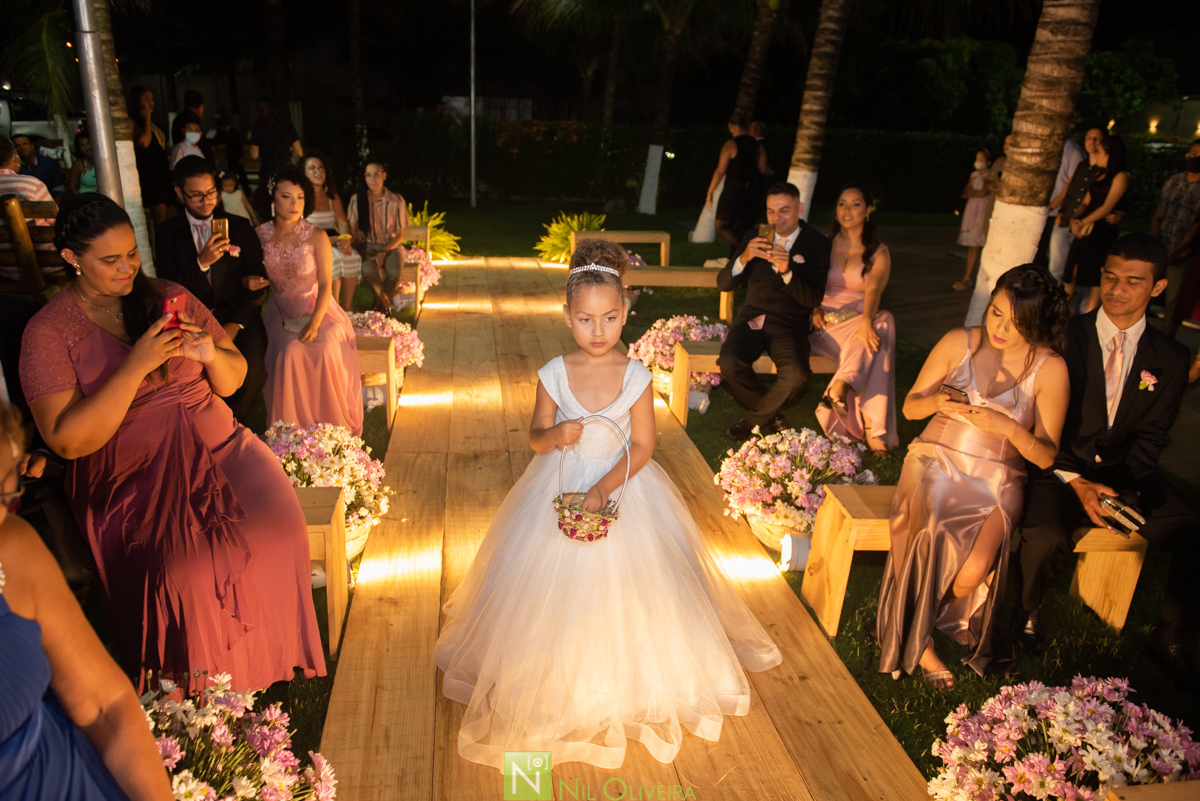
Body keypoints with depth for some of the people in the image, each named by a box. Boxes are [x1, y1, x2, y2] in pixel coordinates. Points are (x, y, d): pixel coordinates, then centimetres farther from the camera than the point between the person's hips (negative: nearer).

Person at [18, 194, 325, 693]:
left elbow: (233, 381, 12)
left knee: (277, 524, -23)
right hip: (132, 477, -3)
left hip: (216, 444, 4)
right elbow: (68, 441, -12)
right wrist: (137, 365, -21)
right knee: (188, 568, -29)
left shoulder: (169, 297, 9)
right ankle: (195, 687, -1)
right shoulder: (48, 332, -2)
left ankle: (266, 654, 1)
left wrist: (212, 355, -13)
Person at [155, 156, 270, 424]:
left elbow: (259, 281, 5)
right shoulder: (166, 233, 9)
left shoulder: (239, 227, 10)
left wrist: (235, 324, -8)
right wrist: (201, 263, -15)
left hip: (238, 318, 0)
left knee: (250, 370, -29)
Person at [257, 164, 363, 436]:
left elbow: (326, 285, -8)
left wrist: (314, 324, -18)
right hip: (281, 314, 1)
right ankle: (292, 428, -16)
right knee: (288, 354, -28)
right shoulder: (260, 235, 1)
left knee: (326, 351, -30)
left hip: (319, 311, -1)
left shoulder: (317, 236, -5)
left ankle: (332, 424, -13)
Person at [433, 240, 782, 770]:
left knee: (621, 592, 9)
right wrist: (556, 436, -27)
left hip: (623, 488, 0)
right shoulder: (554, 374, -11)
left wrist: (604, 487, -22)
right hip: (559, 489, 1)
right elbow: (535, 438, -4)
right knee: (557, 592, 8)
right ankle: (556, 681, 34)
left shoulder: (636, 378, -13)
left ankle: (623, 683, 36)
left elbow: (643, 447, -10)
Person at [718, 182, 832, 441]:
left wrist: (787, 272, -27)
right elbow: (723, 284, -2)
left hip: (790, 325, -2)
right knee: (729, 363, -28)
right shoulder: (755, 237, 5)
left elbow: (813, 299, -9)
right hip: (752, 318, 2)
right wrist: (743, 258, -23)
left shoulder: (816, 244, -2)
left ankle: (755, 418, 0)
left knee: (796, 375, -31)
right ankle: (772, 413, 0)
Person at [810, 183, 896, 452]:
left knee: (883, 322, -35)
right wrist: (815, 309, -16)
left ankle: (841, 386, -54)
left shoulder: (879, 253, 9)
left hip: (859, 321, 1)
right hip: (826, 322, -1)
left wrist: (866, 321, -32)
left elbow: (873, 289, -11)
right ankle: (868, 423, -44)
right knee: (864, 348, -32)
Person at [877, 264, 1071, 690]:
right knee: (933, 539, -30)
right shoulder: (959, 342, -1)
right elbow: (910, 407, 8)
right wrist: (936, 402, -15)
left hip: (997, 479, 0)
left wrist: (1008, 427, -20)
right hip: (936, 461, 0)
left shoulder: (1050, 369, -4)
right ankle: (919, 642, -4)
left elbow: (1045, 456, -1)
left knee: (975, 567, -27)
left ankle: (911, 624, 5)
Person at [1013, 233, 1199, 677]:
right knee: (1044, 537, -30)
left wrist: (1125, 488, -17)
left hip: (1128, 474, 3)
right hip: (1063, 467, -3)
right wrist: (1077, 483, -17)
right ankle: (1028, 611, 2)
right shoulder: (1066, 336, -5)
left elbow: (1150, 437, 1)